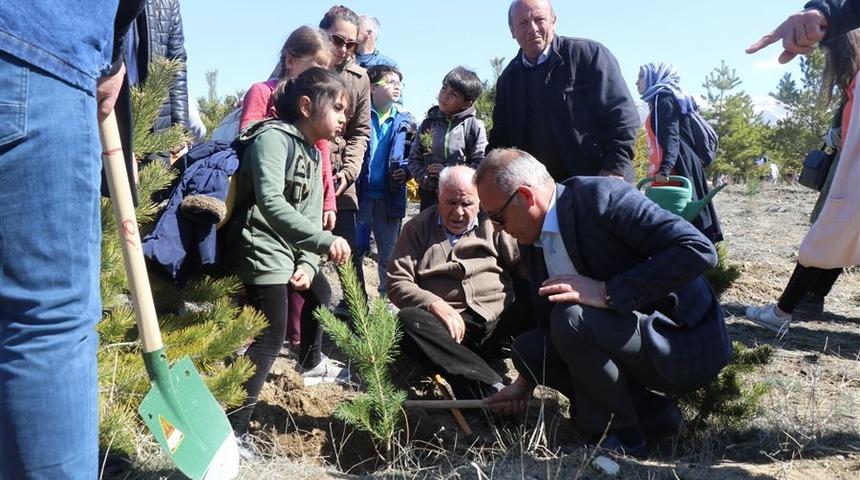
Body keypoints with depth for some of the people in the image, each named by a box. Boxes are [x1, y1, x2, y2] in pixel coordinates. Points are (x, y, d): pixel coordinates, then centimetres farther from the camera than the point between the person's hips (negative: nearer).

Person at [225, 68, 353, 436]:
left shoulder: (312, 153, 14)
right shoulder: (274, 137, -15)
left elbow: (312, 216, 9)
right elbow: (270, 203, -30)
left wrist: (308, 264, -7)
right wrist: (325, 241, -35)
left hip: (289, 252, 10)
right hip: (262, 253, -10)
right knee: (269, 341, -15)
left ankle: (311, 364, 52)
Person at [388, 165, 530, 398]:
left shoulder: (493, 224, 17)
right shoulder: (417, 228, 14)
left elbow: (527, 265, 7)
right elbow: (397, 283, 4)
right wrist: (436, 305, -12)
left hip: (499, 321, 1)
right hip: (450, 326, 0)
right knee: (408, 321, -33)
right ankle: (492, 388, -42)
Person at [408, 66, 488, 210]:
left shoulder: (475, 126, -4)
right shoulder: (428, 124, 9)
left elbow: (481, 164, -10)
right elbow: (414, 158, 9)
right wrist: (426, 179, -9)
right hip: (430, 196, 4)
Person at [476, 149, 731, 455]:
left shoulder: (602, 197, -21)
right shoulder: (532, 241, 4)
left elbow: (699, 250, -29)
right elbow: (548, 318, 16)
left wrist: (608, 292, -31)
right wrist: (526, 382, 17)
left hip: (684, 343, -8)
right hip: (626, 340, 8)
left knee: (572, 318, -28)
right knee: (528, 348, -1)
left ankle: (623, 434, -6)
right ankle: (650, 412, 3)